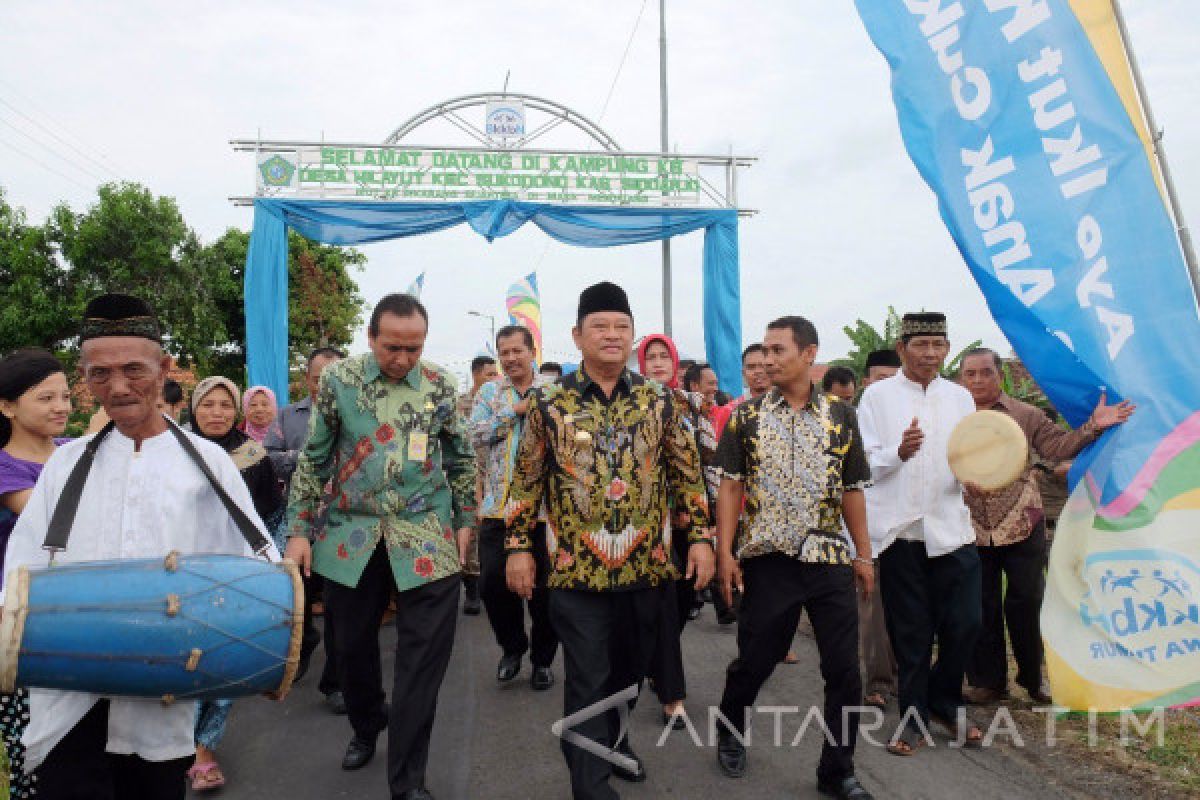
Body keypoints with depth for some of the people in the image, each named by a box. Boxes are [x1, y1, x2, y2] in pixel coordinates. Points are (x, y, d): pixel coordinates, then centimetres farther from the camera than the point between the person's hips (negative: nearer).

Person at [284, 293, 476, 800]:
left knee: (422, 661, -1)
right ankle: (366, 727, 45)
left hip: (428, 542, -1)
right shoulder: (338, 379, -2)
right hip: (350, 539, 1)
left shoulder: (441, 386, 0)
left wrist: (465, 521, 7)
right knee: (353, 645, 16)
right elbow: (312, 460, 2)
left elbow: (462, 461, 9)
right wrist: (299, 530, -1)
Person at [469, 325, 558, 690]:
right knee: (492, 583, 2)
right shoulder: (488, 392, 9)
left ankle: (542, 659, 24)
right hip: (498, 505, 2)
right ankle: (512, 646, 27)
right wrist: (515, 410, -11)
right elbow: (475, 435, -4)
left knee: (545, 586, 5)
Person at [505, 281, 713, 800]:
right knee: (587, 680, 3)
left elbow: (687, 474, 6)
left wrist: (700, 537, 1)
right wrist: (518, 547, -1)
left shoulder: (659, 402, 2)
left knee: (630, 669, 19)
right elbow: (526, 481, 1)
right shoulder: (549, 404, -3)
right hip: (578, 568, -3)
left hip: (646, 566, 3)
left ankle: (610, 739, 45)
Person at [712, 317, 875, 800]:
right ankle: (729, 732, 37)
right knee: (754, 660, 9)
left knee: (844, 670, 4)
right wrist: (725, 553, -8)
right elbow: (730, 487, -1)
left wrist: (863, 555, 6)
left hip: (831, 561, 2)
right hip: (767, 561, -1)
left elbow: (852, 490, 8)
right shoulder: (746, 417, -1)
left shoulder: (842, 416, 4)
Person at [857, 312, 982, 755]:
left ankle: (945, 702, 28)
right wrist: (898, 453, -23)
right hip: (900, 529, -2)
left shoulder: (960, 397, 12)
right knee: (910, 633, 6)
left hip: (951, 526, 3)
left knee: (964, 624, 2)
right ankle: (914, 718, 22)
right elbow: (864, 463, -3)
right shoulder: (878, 395, 3)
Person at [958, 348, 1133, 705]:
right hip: (971, 529, 0)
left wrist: (1092, 426, -9)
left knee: (1026, 602, 8)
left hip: (1022, 526, 0)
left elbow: (1059, 446, 2)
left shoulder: (1025, 415, 5)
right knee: (981, 607, 9)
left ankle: (1033, 677, 27)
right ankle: (988, 680, 23)